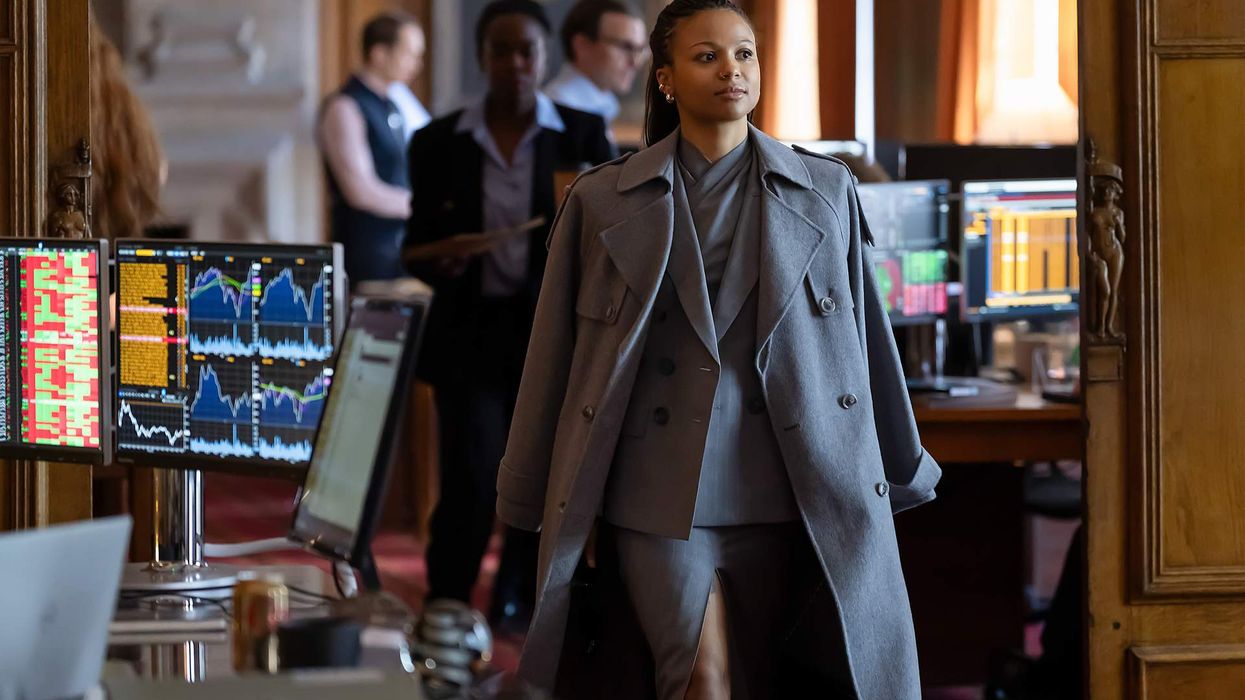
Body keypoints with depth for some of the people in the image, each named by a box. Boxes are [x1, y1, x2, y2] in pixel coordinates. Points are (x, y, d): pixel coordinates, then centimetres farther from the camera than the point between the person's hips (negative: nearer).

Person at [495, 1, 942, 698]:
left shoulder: (827, 192, 10)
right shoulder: (601, 202, 7)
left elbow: (869, 340, 15)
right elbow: (557, 357, 10)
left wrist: (898, 476, 17)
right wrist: (552, 504, 10)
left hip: (782, 488, 2)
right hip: (659, 484, -1)